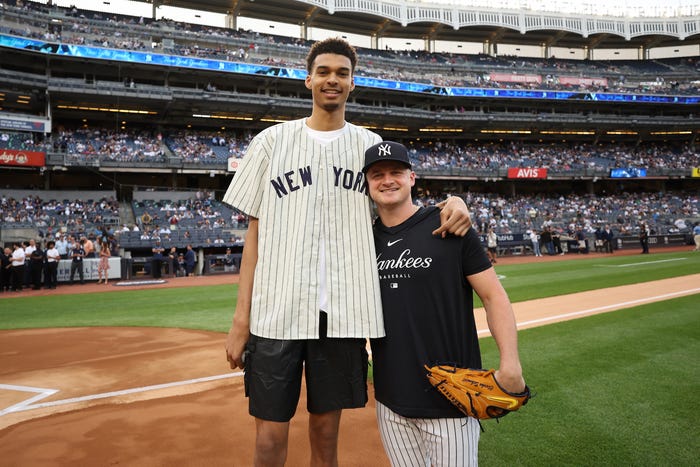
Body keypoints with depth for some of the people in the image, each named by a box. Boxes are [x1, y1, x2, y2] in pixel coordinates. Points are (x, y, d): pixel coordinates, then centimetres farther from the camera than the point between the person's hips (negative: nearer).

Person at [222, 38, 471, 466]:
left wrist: (453, 202, -11)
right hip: (275, 314, -1)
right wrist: (242, 317, -1)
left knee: (327, 431, 12)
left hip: (344, 316, 1)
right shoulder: (273, 141, 7)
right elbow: (255, 232, 5)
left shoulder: (371, 145, 11)